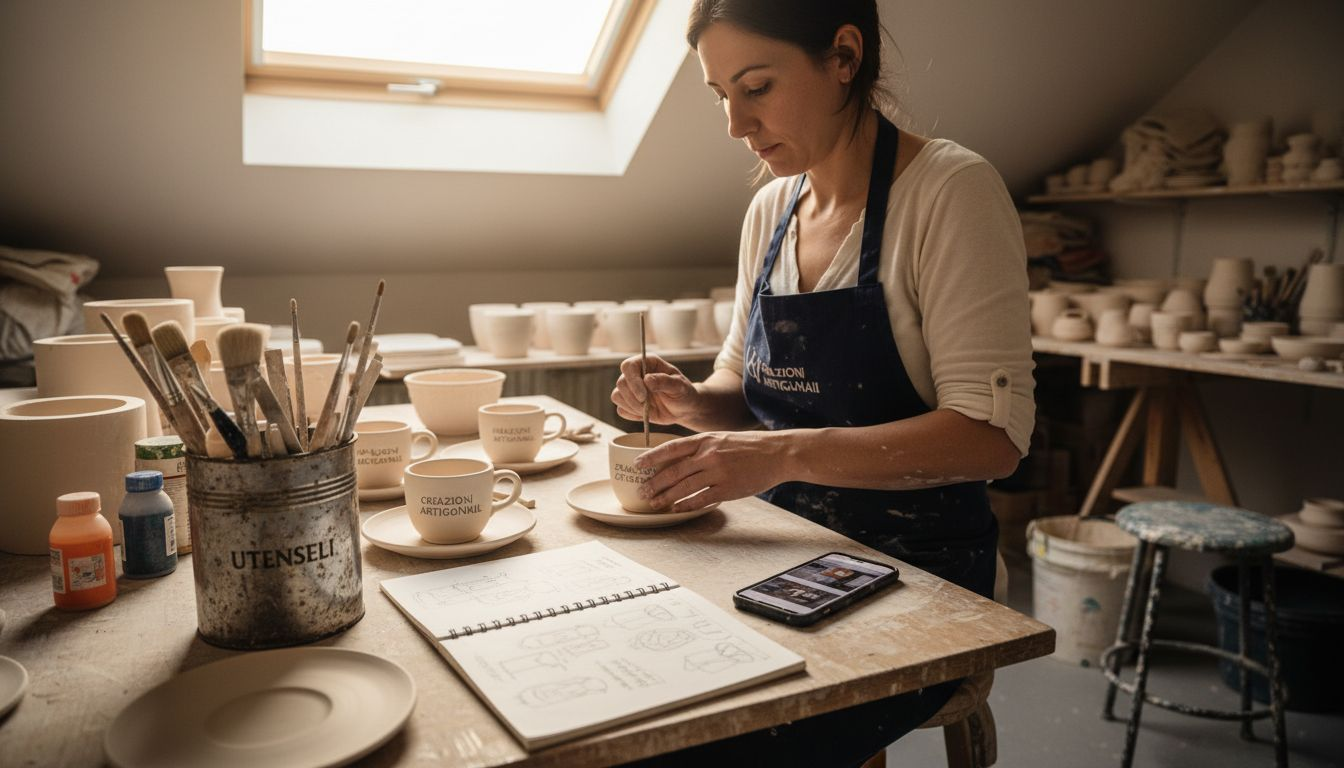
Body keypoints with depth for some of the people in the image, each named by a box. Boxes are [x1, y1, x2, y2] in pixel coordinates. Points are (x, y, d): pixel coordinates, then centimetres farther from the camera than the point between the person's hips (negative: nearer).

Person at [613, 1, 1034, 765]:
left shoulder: (952, 190, -14)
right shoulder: (770, 209, 6)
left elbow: (993, 433, -20)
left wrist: (785, 454, -28)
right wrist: (694, 402, -6)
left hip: (917, 580, -5)